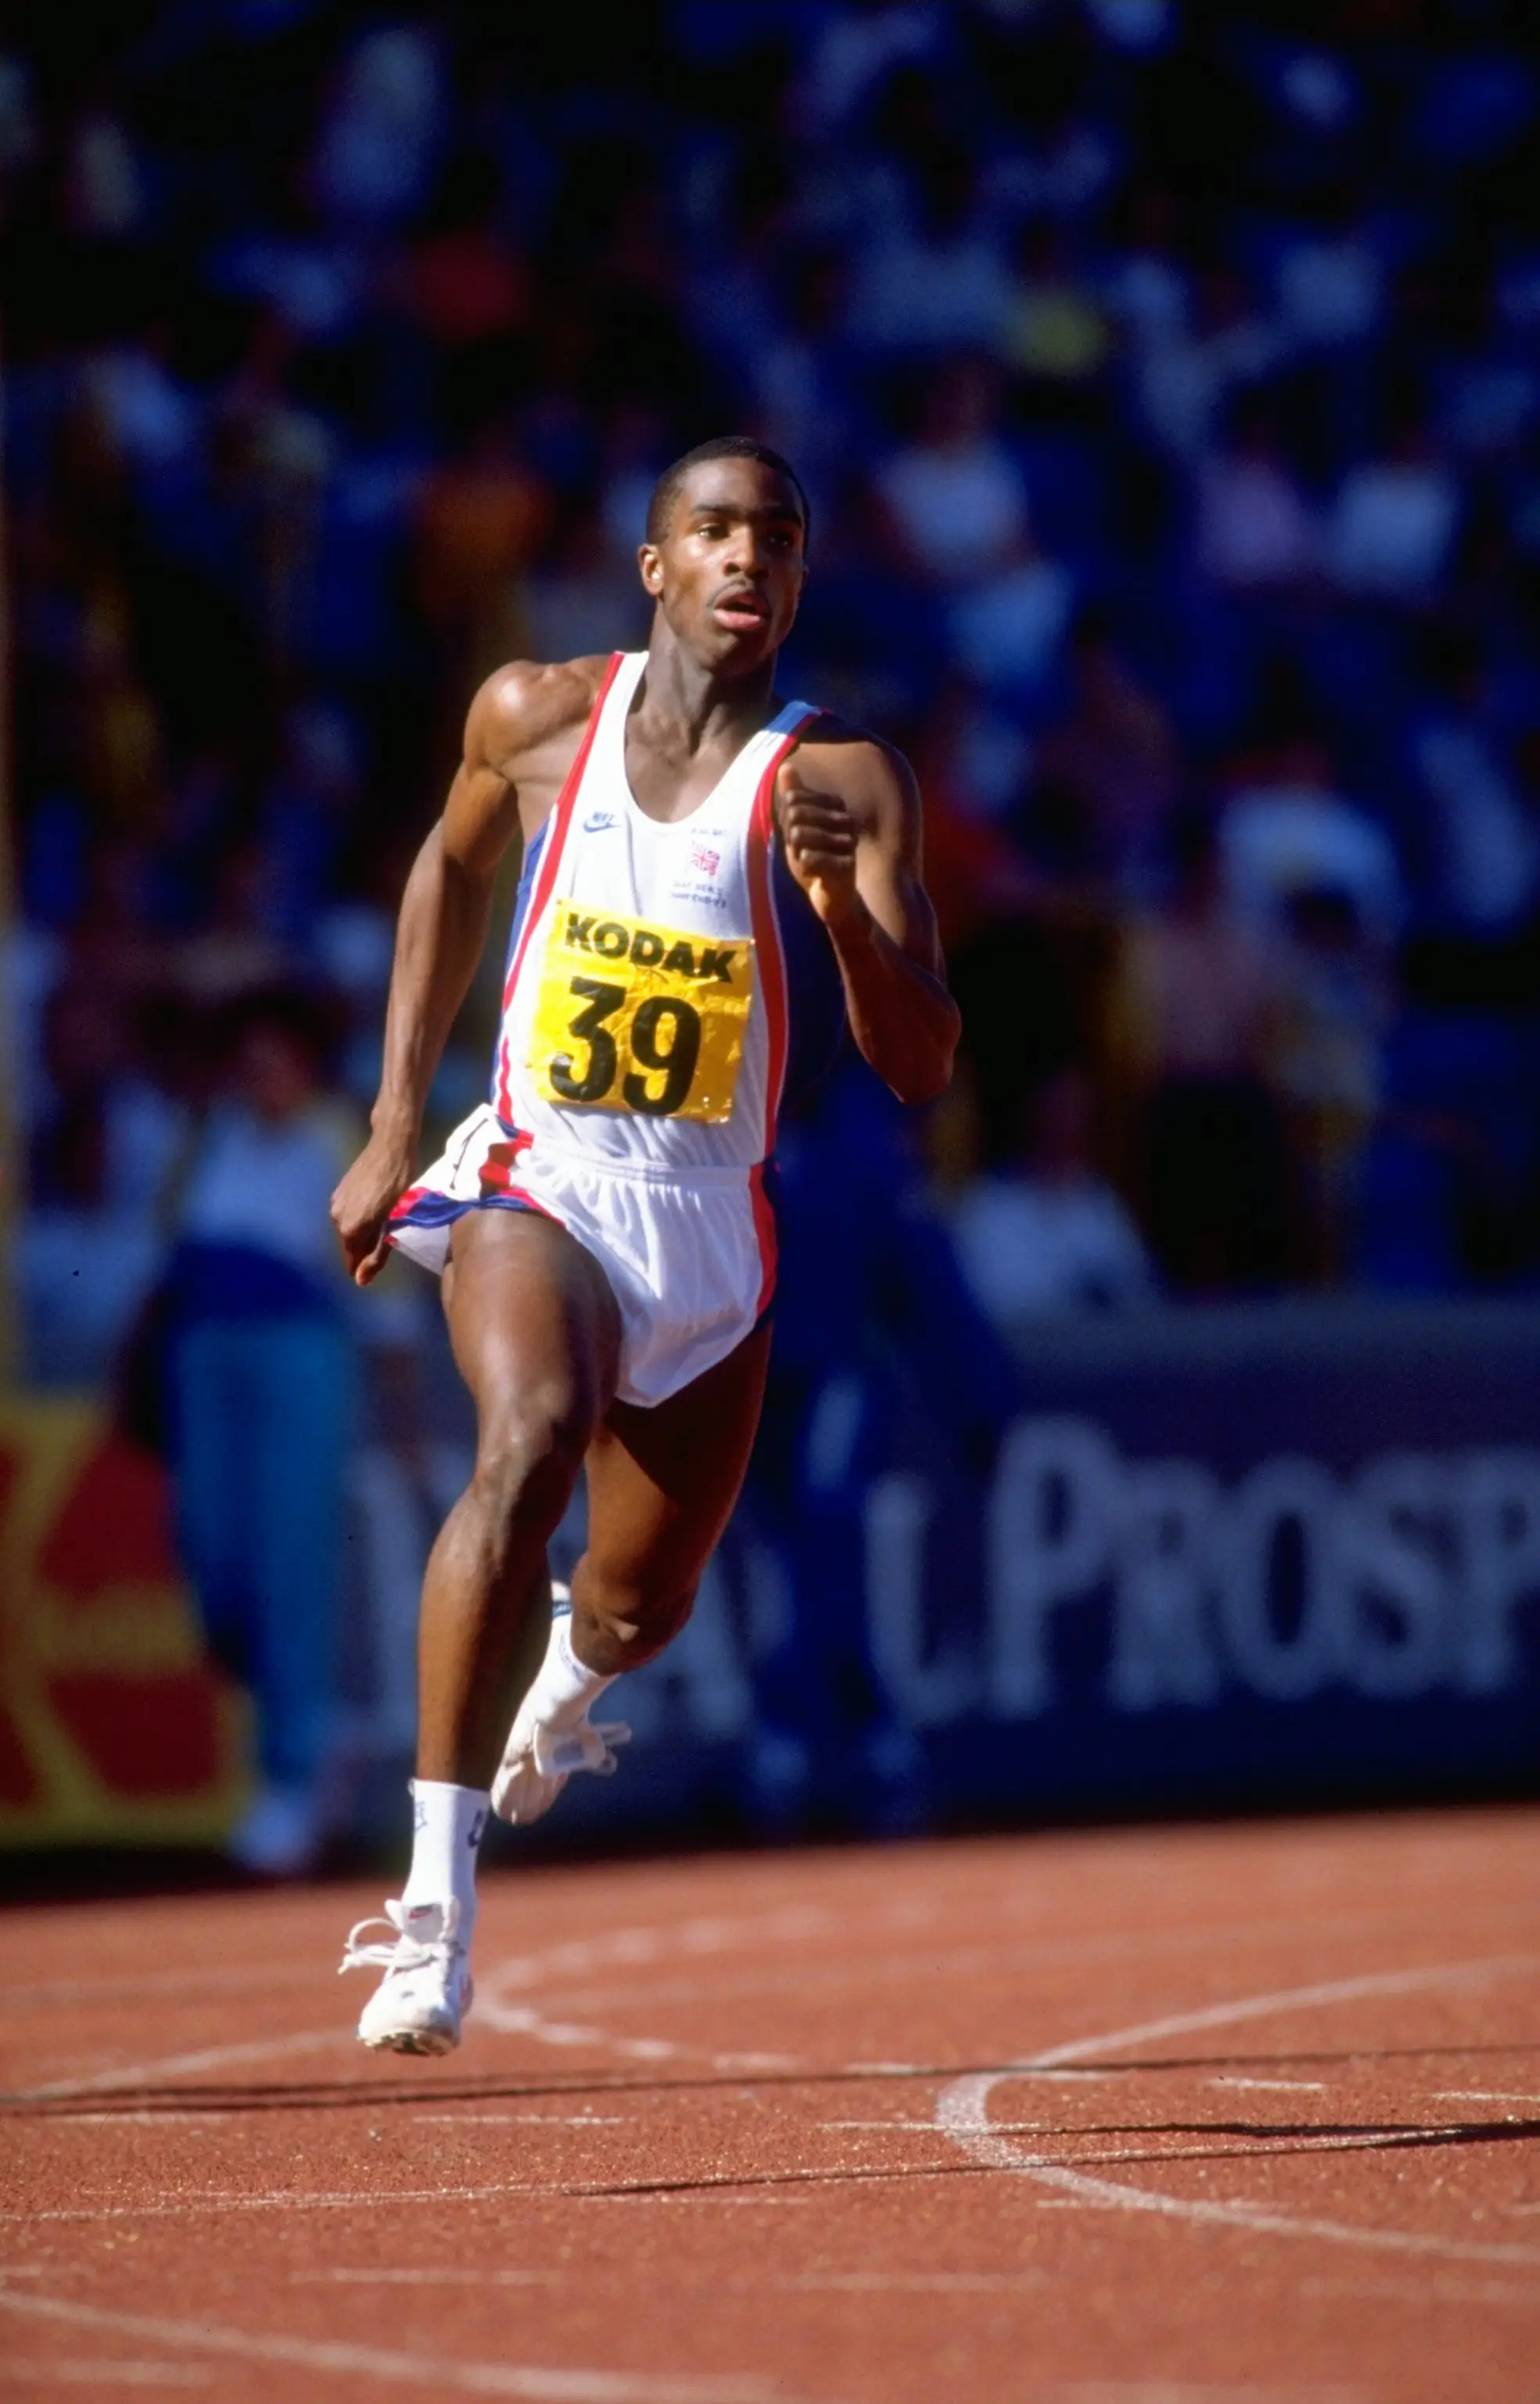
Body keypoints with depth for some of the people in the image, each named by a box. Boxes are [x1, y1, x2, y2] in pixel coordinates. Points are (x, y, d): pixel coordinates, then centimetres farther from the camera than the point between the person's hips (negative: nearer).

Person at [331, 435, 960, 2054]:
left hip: (710, 1229, 2)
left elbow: (919, 1068, -13)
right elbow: (452, 870, 19)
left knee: (638, 1606, 16)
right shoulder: (535, 718, -2)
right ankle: (438, 1893, -34)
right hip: (534, 1185, -2)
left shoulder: (845, 786, -8)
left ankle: (563, 1679, 58)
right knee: (530, 1442, -33)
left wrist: (844, 905, -32)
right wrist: (393, 1127, 14)